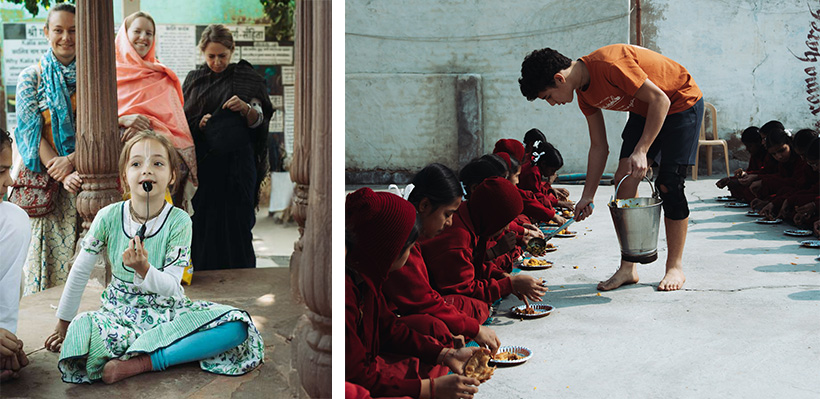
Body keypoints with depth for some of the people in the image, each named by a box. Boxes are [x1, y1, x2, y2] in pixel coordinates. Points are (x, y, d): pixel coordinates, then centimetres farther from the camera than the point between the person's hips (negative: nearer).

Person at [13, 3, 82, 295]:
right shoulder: (31, 77, 4)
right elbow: (32, 134, -4)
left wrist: (71, 159, -16)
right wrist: (62, 175, -16)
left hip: (86, 176, 1)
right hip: (48, 184, -1)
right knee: (50, 252, -2)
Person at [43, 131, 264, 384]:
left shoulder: (179, 221, -10)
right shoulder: (109, 217, -8)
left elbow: (171, 288, -12)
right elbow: (80, 271, 4)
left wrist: (144, 269, -32)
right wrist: (64, 323, 11)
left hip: (169, 310, 1)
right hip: (121, 311, 0)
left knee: (237, 326, -25)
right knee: (81, 329, -35)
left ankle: (141, 362, -26)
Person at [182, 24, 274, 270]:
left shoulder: (245, 77, 4)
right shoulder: (194, 80, 12)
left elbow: (257, 120, -4)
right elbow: (181, 121, 13)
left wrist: (245, 107, -25)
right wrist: (198, 124, -8)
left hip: (236, 161, -2)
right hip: (203, 162, 3)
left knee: (236, 220, -4)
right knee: (203, 220, 0)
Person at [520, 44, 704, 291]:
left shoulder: (609, 65, -32)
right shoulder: (584, 93, -5)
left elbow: (660, 99, -29)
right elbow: (599, 147, 3)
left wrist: (641, 151, -32)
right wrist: (587, 197, 1)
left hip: (682, 103, -7)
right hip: (644, 111, 8)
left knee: (668, 185, -12)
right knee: (625, 179, -6)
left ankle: (675, 267, 2)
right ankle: (627, 269, -2)